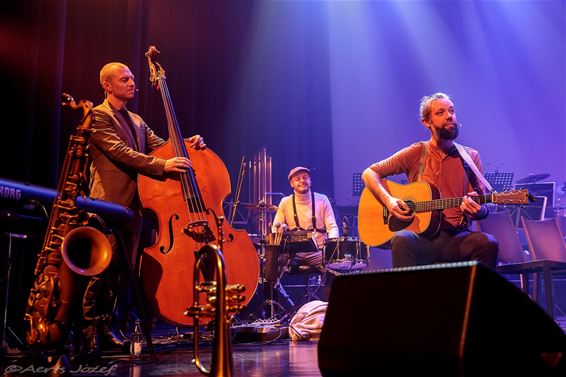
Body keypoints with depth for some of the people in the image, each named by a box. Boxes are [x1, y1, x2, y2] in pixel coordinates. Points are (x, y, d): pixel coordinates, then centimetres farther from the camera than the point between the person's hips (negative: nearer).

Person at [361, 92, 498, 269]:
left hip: (457, 238, 2)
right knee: (401, 239, -35)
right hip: (422, 236, -2)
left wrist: (477, 211, -16)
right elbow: (369, 173, 7)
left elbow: (483, 209, 10)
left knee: (488, 243, -30)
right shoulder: (416, 153, 6)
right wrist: (388, 200, -10)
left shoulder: (471, 157, 11)